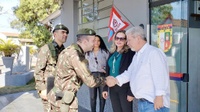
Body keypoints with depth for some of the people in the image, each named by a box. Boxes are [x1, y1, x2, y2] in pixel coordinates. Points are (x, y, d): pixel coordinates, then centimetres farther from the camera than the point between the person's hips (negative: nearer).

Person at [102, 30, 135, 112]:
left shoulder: (130, 53, -9)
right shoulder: (112, 53, 11)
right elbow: (107, 71, 12)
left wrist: (131, 92, -17)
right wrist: (105, 88, 10)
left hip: (124, 88, -6)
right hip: (113, 88, 6)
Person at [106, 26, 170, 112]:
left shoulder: (153, 52, -12)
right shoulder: (136, 56, 18)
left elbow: (160, 76, -19)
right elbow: (129, 73, 14)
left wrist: (159, 96, -23)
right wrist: (116, 80, 0)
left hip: (154, 102, -9)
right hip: (141, 102, 9)